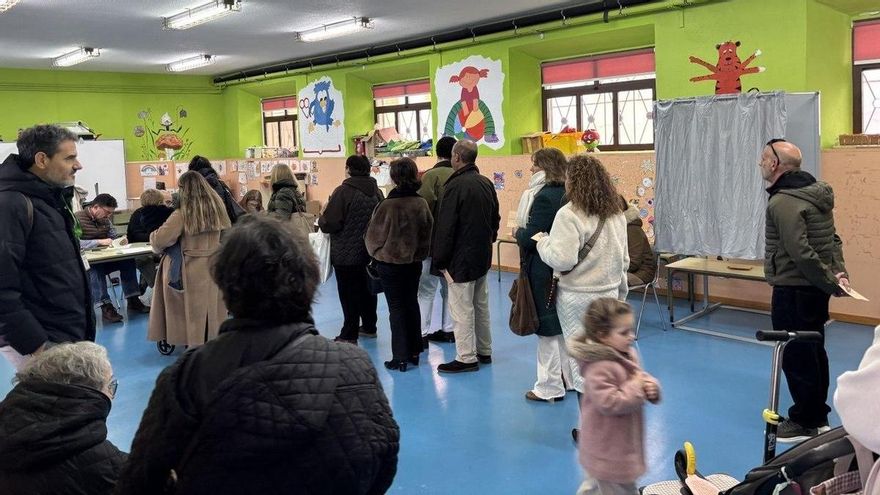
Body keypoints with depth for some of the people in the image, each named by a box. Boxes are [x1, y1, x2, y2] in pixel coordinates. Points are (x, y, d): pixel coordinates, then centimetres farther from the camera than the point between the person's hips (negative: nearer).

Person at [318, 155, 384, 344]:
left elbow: (329, 224, -20)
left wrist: (321, 218, 1)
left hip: (346, 254, -6)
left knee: (349, 294, 1)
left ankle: (349, 335, 5)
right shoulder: (377, 191, 3)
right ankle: (369, 327, 31)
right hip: (370, 251, 7)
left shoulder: (343, 191, -18)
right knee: (367, 290, 19)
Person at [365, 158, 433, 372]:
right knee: (412, 303, 16)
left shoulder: (388, 205, -21)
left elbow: (374, 236, -10)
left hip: (390, 262, -4)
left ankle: (400, 357, 7)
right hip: (414, 261, 5)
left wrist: (375, 252, 9)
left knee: (396, 308, 4)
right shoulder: (421, 203, -8)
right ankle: (414, 352, 24)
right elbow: (428, 232, 0)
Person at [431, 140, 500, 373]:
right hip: (483, 256, 9)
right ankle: (484, 351, 27)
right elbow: (495, 219, 16)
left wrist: (440, 260, -11)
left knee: (462, 309, -2)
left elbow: (445, 227, -18)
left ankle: (466, 358, 3)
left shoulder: (456, 185, -18)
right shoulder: (487, 183, 7)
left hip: (461, 258, -8)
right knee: (481, 305, 17)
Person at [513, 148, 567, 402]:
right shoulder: (566, 194, 5)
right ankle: (569, 377, 31)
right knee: (563, 324, 19)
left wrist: (518, 231, -3)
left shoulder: (544, 197, -21)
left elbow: (530, 239, -23)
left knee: (546, 327, 1)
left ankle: (550, 388, 10)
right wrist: (524, 232, 9)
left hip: (543, 271, -9)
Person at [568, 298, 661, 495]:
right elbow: (609, 403, -33)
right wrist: (636, 387, -25)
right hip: (609, 450, -9)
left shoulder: (628, 354, 1)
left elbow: (640, 378, 14)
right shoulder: (600, 368, -29)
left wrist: (651, 386, -9)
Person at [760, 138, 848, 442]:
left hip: (793, 291, -10)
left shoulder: (783, 202, -21)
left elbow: (802, 253, -26)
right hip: (814, 290, 10)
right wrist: (838, 272, 3)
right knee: (813, 352, 18)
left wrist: (830, 281, -16)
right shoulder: (815, 194, 11)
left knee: (796, 357, 1)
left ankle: (804, 422, 12)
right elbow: (834, 240, 13)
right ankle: (818, 416, 30)